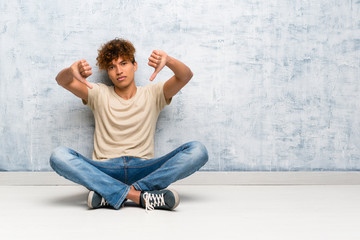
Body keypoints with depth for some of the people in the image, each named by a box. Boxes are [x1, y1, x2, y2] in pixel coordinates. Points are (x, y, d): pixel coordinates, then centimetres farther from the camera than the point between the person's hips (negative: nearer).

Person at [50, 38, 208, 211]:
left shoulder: (152, 94, 12)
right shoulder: (99, 94, 13)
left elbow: (185, 76, -3)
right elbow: (62, 81, 1)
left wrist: (168, 61, -26)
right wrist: (72, 70, -24)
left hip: (143, 169, 0)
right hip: (105, 170, 0)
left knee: (197, 150, -23)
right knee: (59, 156, -27)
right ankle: (139, 196, -33)